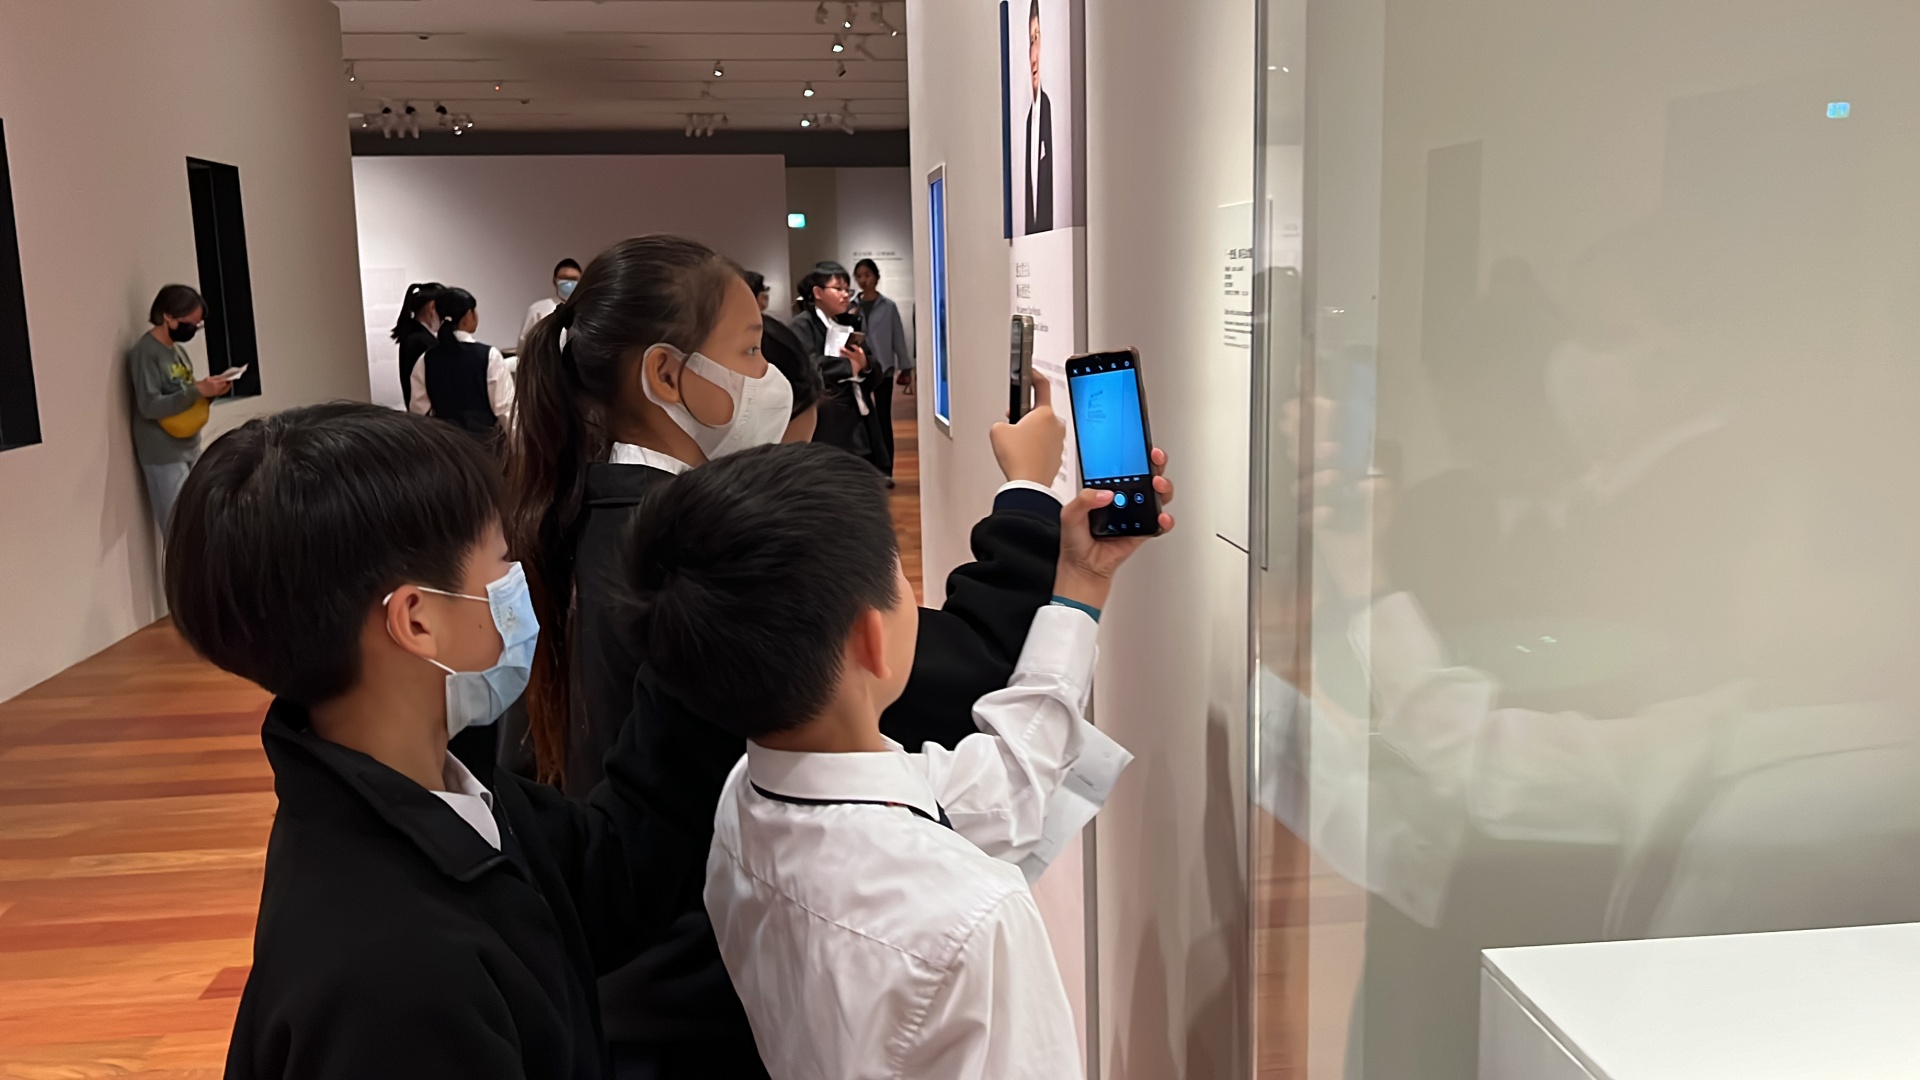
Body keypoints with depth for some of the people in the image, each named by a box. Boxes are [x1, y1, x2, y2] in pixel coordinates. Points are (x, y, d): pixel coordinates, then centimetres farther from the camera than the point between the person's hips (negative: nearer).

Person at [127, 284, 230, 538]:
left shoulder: (178, 350, 12)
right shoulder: (144, 352, -13)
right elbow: (150, 406, -21)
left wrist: (207, 391, -1)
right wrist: (198, 390, -24)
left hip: (190, 449, 8)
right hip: (164, 456, -8)